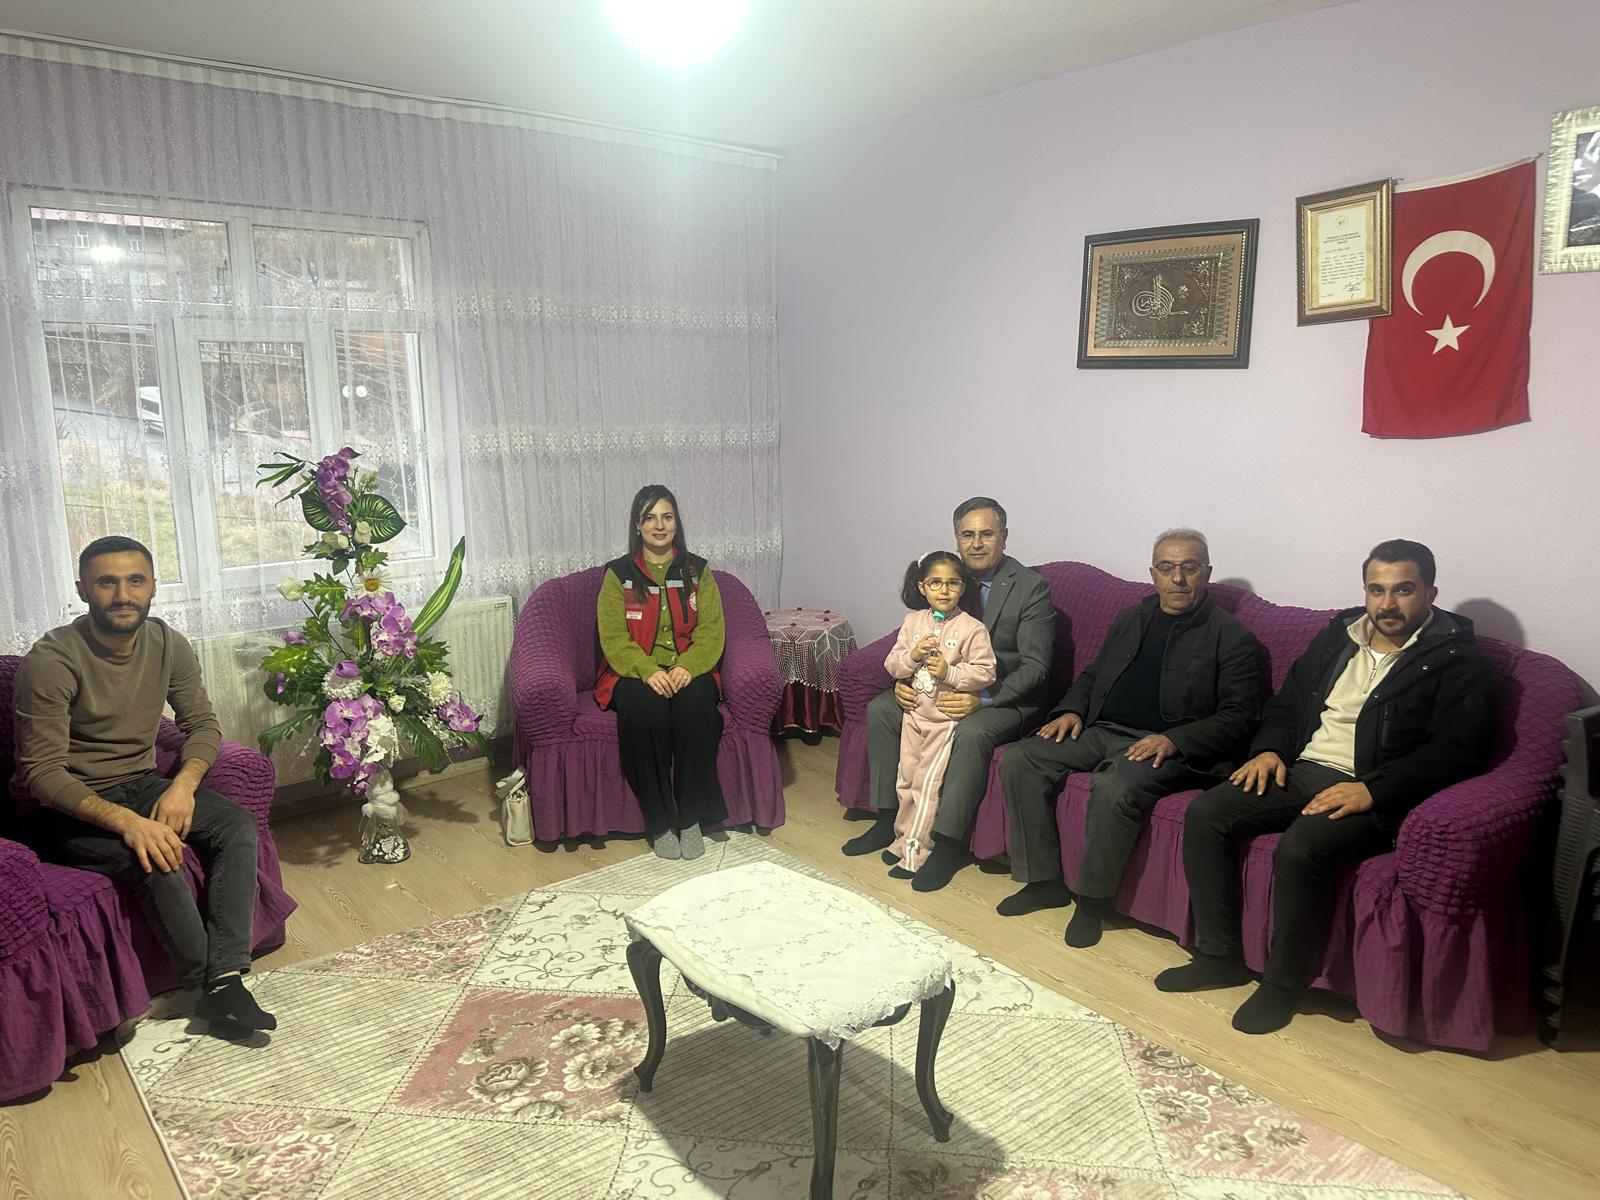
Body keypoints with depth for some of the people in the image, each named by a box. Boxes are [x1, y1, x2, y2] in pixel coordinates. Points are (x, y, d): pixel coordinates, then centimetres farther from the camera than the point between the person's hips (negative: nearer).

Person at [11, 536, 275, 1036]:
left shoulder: (168, 644, -3)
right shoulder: (51, 660, -20)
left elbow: (203, 725, 3)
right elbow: (42, 772, -22)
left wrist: (183, 785, -18)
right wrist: (124, 820, -35)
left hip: (141, 784, 6)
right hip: (66, 806, -5)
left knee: (238, 825, -18)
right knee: (154, 860, -31)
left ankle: (224, 980, -23)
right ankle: (210, 984, -12)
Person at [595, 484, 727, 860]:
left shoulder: (697, 571, 8)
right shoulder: (618, 574, 4)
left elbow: (711, 631, 0)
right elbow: (613, 638, -5)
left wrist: (686, 668, -20)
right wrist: (648, 672, -22)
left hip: (689, 670, 1)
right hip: (634, 671, -1)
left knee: (696, 701, -33)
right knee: (645, 705, -34)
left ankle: (692, 819, -23)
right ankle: (660, 823, -24)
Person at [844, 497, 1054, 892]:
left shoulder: (1032, 587, -13)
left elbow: (1035, 667, -17)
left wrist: (982, 699, -30)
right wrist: (903, 681, -13)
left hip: (1007, 697, -6)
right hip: (942, 688, 6)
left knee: (971, 731, -35)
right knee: (880, 709, -8)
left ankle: (949, 842, -22)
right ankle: (888, 819, 0)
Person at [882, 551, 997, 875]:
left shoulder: (972, 628, -13)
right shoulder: (913, 622, 1)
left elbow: (985, 672, -14)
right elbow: (892, 665, 1)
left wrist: (950, 672, -25)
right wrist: (912, 656, -18)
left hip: (947, 717, -5)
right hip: (915, 712, 5)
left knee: (926, 784, -3)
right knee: (906, 780, 15)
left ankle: (914, 851, 9)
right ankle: (904, 838, 32)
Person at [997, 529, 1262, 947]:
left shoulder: (1233, 637, 1)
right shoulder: (1129, 619, 20)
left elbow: (1237, 718, -5)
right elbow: (1092, 674, 28)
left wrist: (1173, 740, -19)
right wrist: (1071, 709, 6)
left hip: (1167, 747, -6)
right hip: (1098, 731, 6)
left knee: (1115, 788, -36)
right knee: (1018, 760, -12)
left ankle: (1093, 899, -14)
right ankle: (1044, 881, -2)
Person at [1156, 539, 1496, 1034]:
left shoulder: (1458, 662, -2)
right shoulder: (1339, 635, 16)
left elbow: (1456, 750, -13)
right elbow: (1288, 700, 23)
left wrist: (1373, 790, -24)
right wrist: (1269, 748, 3)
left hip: (1373, 793, -6)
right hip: (1300, 770, 7)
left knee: (1300, 848, -34)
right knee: (1204, 814, -13)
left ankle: (1284, 983, -10)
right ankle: (1219, 956, 0)